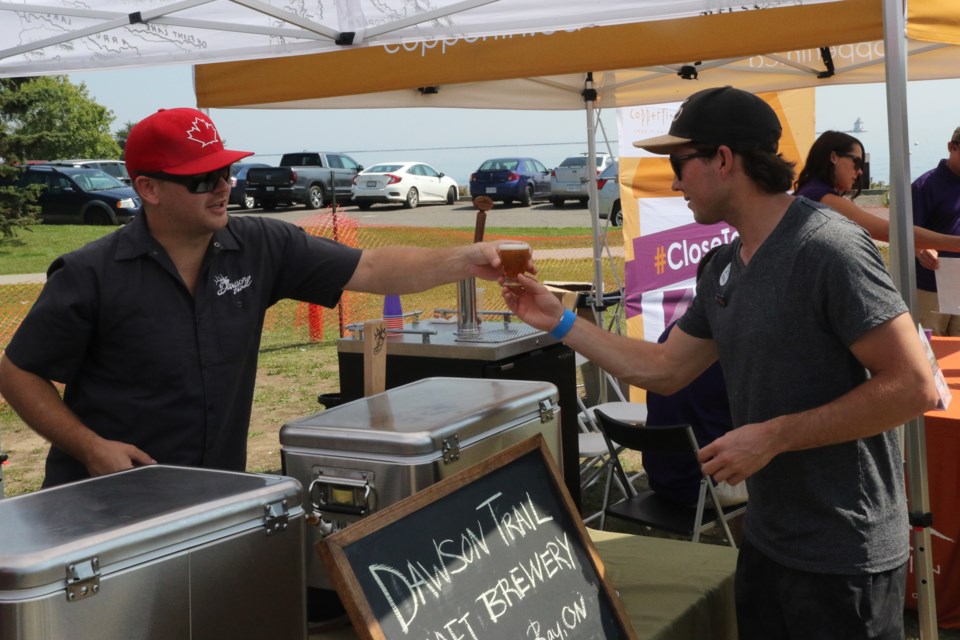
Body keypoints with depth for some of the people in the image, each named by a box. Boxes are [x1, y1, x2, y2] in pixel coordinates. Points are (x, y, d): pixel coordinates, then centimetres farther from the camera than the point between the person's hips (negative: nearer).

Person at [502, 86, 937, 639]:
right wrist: (560, 323, 8)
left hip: (843, 554, -8)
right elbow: (664, 370, 13)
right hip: (767, 539, 8)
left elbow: (914, 387, -23)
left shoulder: (827, 247, -20)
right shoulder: (725, 267, 7)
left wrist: (773, 436, -22)